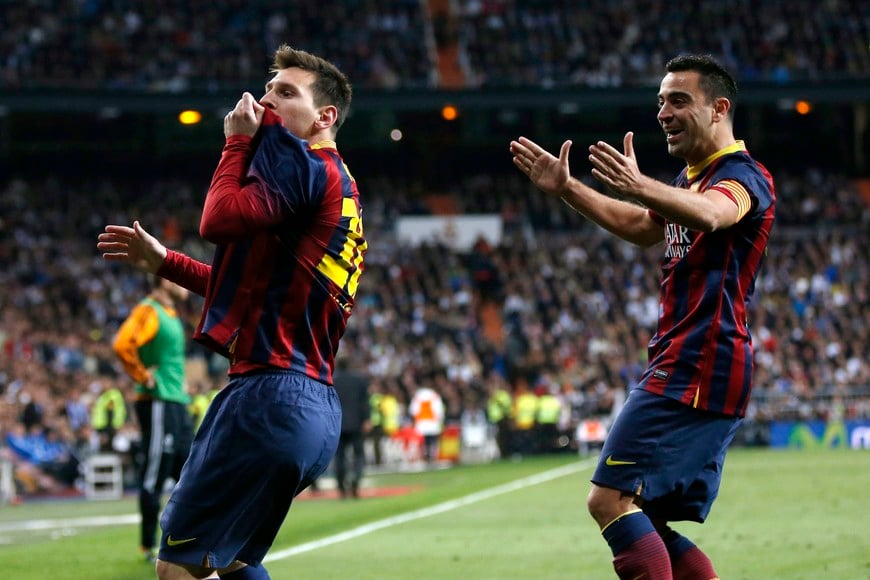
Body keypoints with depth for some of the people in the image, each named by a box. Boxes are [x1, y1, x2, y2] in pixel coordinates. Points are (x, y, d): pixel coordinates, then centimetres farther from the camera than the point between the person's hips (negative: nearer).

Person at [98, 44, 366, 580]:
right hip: (316, 408, 10)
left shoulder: (298, 156, -6)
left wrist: (239, 140, -4)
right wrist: (164, 262, 29)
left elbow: (221, 219, -19)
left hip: (271, 393, -10)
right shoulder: (340, 186, 23)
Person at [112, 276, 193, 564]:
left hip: (177, 402, 10)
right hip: (157, 403, -10)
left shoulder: (170, 314, 17)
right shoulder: (147, 311, -12)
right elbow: (122, 345, -28)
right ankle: (149, 547, 2)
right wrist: (145, 378, -19)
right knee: (154, 477, -4)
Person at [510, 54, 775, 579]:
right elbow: (642, 227, 38)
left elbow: (709, 215, -35)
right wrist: (566, 189, 30)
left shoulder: (742, 174, -11)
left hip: (695, 372, -11)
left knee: (611, 499, -17)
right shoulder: (695, 177, 21)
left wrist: (640, 186, -54)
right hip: (683, 367, 11)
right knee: (647, 526, 9)